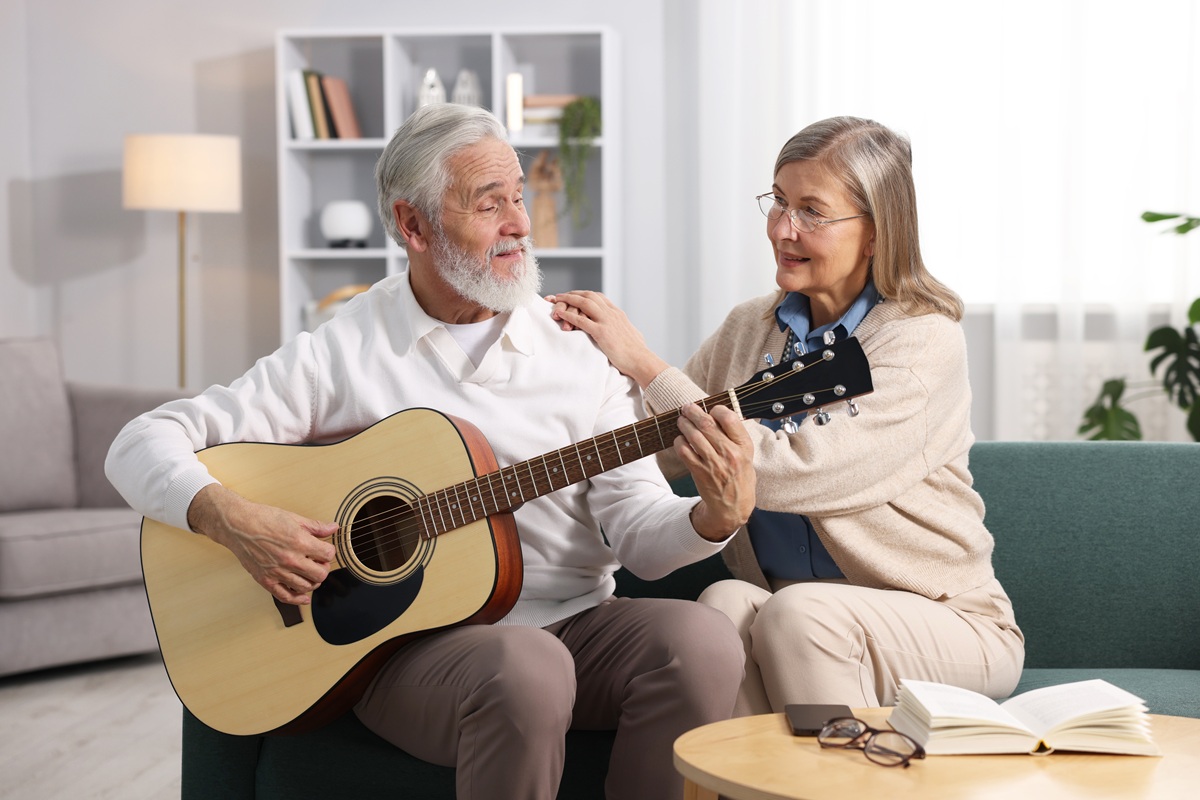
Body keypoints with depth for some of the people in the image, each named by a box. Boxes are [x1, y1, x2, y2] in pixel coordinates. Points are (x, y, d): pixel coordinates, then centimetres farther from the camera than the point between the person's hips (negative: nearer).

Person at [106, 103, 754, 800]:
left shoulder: (580, 345, 8)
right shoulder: (340, 354, 0)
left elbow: (638, 530, 2)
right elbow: (141, 446, 0)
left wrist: (715, 518, -20)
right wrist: (233, 520, -19)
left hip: (577, 625, 3)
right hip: (410, 642, -3)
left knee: (701, 639, -28)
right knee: (524, 669, -36)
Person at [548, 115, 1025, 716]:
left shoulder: (923, 340, -14)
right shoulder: (749, 329, 7)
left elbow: (785, 473, -25)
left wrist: (642, 363, -20)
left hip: (941, 621, -4)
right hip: (790, 622, 4)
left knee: (798, 611, -32)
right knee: (727, 603, -27)